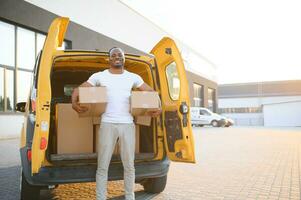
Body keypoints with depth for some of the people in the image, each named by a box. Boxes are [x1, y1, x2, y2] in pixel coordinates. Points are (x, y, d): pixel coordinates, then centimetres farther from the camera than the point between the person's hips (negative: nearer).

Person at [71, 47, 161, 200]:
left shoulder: (133, 77, 12)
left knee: (129, 165, 9)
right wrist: (74, 103, -12)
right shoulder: (99, 76, 8)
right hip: (107, 124, -1)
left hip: (128, 124, 2)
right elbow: (78, 89, 9)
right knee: (103, 165, 2)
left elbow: (151, 92, 18)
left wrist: (158, 107, 0)